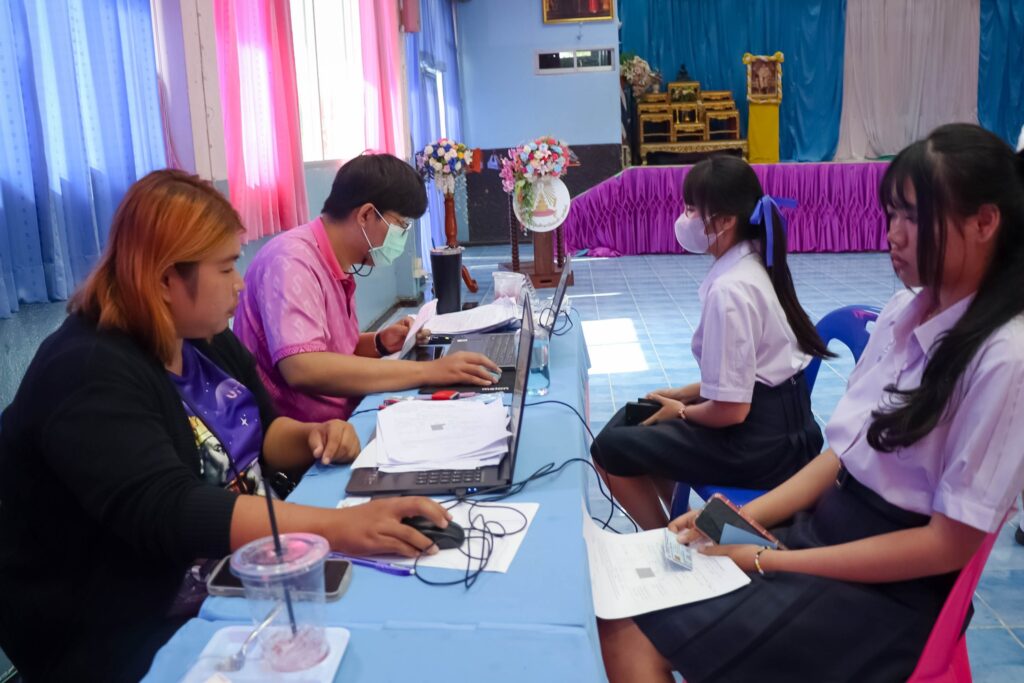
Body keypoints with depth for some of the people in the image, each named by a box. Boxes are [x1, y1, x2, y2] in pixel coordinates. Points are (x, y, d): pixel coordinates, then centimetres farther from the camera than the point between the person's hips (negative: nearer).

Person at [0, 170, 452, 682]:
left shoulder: (206, 338, 3)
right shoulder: (88, 376, -23)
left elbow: (260, 435, 13)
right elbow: (168, 515, -35)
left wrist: (310, 438, -10)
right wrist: (339, 527, -44)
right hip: (127, 640, -7)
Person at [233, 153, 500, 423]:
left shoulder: (336, 265, 7)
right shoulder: (293, 259, -19)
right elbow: (302, 369, -32)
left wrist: (379, 344, 0)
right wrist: (425, 371, -30)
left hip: (340, 420, 8)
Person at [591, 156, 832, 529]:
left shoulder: (729, 289, -25)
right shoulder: (751, 263, 4)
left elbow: (730, 409, -24)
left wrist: (681, 410, -6)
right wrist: (681, 394, 10)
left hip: (762, 442, -9)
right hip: (777, 421, 9)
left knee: (610, 448, -3)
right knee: (633, 420, 19)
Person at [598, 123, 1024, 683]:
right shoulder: (905, 311, 5)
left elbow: (949, 544, -17)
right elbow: (844, 451, 8)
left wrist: (770, 561, -17)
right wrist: (744, 517, -5)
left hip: (891, 589, -7)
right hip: (822, 525, 7)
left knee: (636, 634, -16)